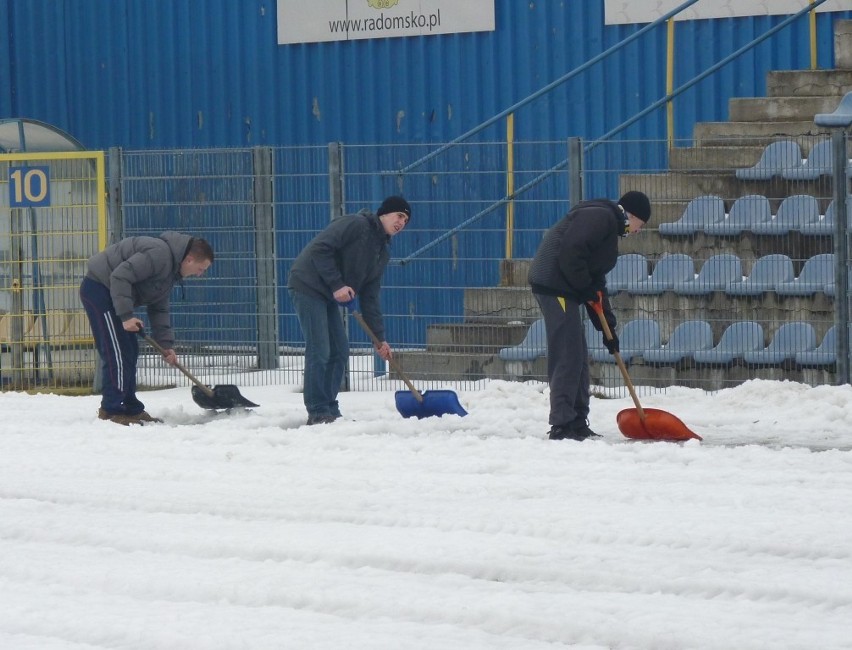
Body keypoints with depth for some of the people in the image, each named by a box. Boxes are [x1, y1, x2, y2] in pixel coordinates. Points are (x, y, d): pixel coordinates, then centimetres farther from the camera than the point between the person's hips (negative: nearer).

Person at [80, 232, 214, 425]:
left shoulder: (170, 271, 11)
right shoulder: (159, 254, -23)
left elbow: (159, 309, 16)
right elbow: (120, 276, -29)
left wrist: (166, 344, 7)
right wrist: (126, 315, -28)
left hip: (111, 293, 11)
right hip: (99, 288, -11)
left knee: (129, 351, 11)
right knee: (117, 352, -12)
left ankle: (131, 409, 16)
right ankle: (112, 410, -10)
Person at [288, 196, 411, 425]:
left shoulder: (383, 252, 13)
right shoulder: (356, 225, -13)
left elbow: (370, 298, 13)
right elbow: (320, 249, -21)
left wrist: (379, 337, 7)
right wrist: (336, 284, -23)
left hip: (328, 296, 10)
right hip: (308, 286, -10)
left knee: (340, 352, 8)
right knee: (319, 351, -12)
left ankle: (330, 411, 15)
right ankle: (317, 413, -9)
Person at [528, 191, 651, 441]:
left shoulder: (610, 228, 24)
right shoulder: (601, 217, -9)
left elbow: (597, 281, 24)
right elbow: (571, 251, -22)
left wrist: (607, 326, 20)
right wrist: (584, 286, -12)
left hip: (563, 290, 11)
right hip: (555, 286, -11)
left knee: (578, 359, 13)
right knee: (567, 357, -11)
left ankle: (577, 423, 18)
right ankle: (562, 425, -10)